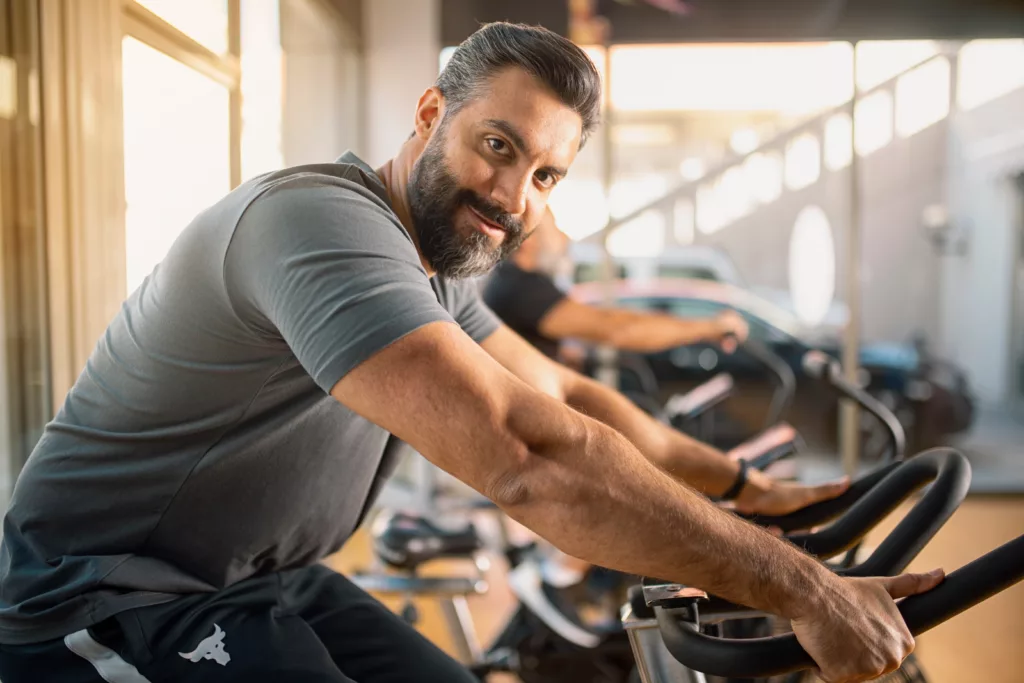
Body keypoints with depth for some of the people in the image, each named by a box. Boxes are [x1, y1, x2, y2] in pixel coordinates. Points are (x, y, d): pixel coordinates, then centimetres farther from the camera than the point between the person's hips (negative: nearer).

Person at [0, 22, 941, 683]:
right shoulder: (323, 223, -28)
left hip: (260, 585, 9)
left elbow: (567, 396, 14)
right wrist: (800, 588, -32)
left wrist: (749, 486, 14)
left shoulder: (433, 274, 5)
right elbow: (531, 456, -37)